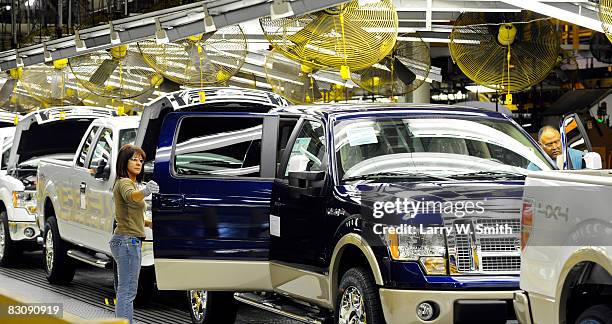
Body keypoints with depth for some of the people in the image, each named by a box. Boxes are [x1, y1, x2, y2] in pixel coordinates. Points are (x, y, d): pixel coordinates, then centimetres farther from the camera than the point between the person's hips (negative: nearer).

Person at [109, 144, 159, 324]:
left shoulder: (130, 182, 19)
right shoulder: (124, 183, -13)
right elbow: (130, 196, -40)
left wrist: (149, 223, 21)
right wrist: (145, 191, -60)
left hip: (128, 241, 11)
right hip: (128, 240, -11)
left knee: (126, 290, 15)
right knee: (127, 291, -12)